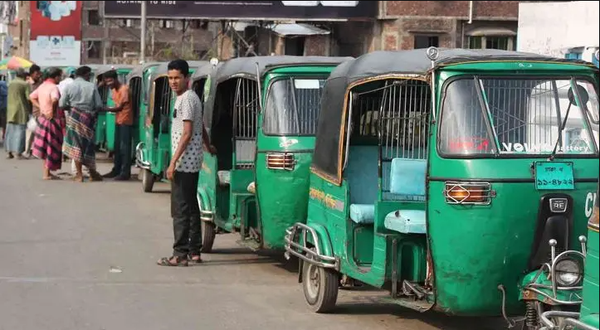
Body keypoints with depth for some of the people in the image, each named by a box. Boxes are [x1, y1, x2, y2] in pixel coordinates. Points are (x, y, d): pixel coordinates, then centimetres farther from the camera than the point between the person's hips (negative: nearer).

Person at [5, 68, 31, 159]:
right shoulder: (25, 84, -10)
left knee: (10, 131, 11)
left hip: (10, 110, 6)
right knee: (19, 131, -2)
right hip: (21, 111, -6)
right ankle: (18, 153, -3)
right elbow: (29, 97, -14)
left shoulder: (11, 84, 10)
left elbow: (11, 96, 9)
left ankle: (9, 152, 15)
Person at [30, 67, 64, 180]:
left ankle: (46, 170, 21)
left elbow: (32, 97, 18)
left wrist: (40, 107, 10)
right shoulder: (54, 87, -17)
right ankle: (47, 173, 3)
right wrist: (53, 112, -23)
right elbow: (54, 99, -36)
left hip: (43, 118, 8)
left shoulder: (42, 86, 9)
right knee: (52, 146, 0)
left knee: (46, 146, 15)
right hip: (53, 120, -8)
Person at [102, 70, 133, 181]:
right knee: (117, 146, 13)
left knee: (124, 147, -9)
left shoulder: (124, 89, -16)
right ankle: (116, 170, 22)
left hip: (125, 121, -9)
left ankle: (125, 172, -9)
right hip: (118, 120, 9)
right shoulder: (114, 90, 12)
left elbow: (119, 107, -19)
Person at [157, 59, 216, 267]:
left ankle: (180, 254, -8)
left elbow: (187, 133, -20)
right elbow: (201, 128, 28)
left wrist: (173, 162, -22)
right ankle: (194, 252, 16)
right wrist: (209, 148, 43)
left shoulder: (186, 99, -14)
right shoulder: (192, 98, 16)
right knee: (191, 208, 12)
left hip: (184, 163, -10)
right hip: (192, 163, 10)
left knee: (180, 210, -8)